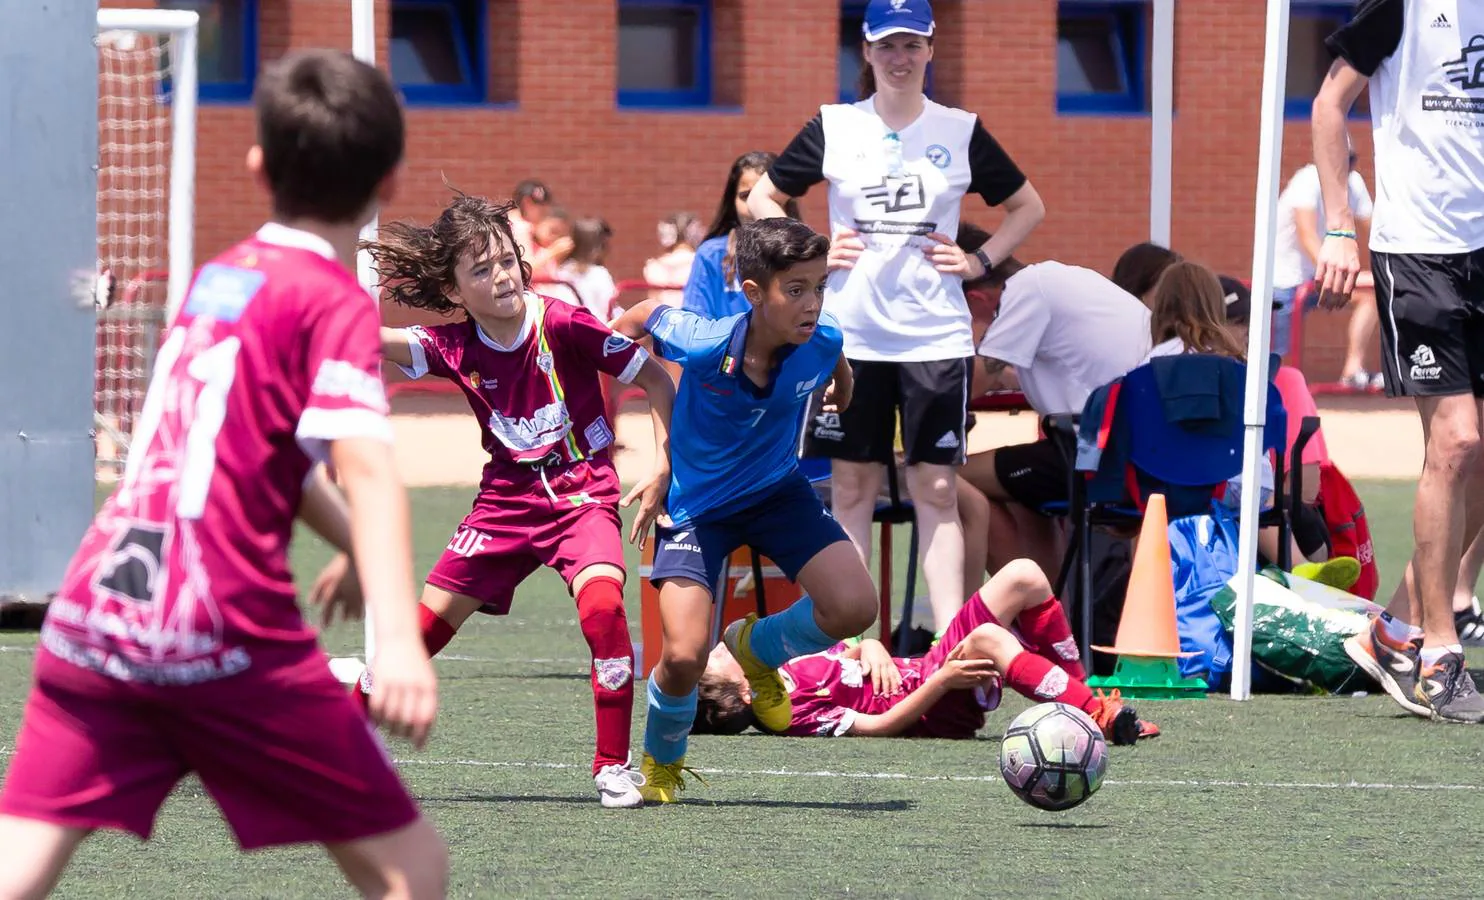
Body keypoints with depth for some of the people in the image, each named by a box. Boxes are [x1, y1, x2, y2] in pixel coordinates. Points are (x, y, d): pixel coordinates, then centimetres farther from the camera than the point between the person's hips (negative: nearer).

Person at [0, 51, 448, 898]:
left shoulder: (217, 278, 21)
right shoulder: (336, 305, -1)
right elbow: (363, 462, -18)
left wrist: (356, 547, 53)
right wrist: (399, 637, -31)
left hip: (94, 611, 6)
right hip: (224, 635, -6)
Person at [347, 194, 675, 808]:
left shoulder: (562, 325, -15)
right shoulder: (455, 348, -6)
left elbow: (657, 381, -6)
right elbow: (374, 341, -22)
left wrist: (663, 467, -12)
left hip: (582, 492, -3)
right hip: (507, 498, 4)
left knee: (601, 602, -31)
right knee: (425, 624, 2)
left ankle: (613, 767, -19)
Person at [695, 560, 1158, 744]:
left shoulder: (778, 673, 10)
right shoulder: (791, 711, -19)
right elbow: (879, 725, -23)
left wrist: (870, 650, -4)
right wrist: (943, 680, -28)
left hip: (933, 666, 10)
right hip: (941, 708, -10)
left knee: (1024, 577, 1)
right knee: (988, 638, -42)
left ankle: (1078, 693, 8)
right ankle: (1102, 716, -37)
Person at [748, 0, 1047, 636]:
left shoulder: (961, 131, 5)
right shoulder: (834, 128, 4)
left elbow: (1028, 207, 15)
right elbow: (763, 197, 13)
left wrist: (979, 263, 3)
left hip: (935, 337, 0)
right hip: (851, 336, 0)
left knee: (936, 489, -2)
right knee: (852, 487, 4)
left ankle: (952, 639, -4)